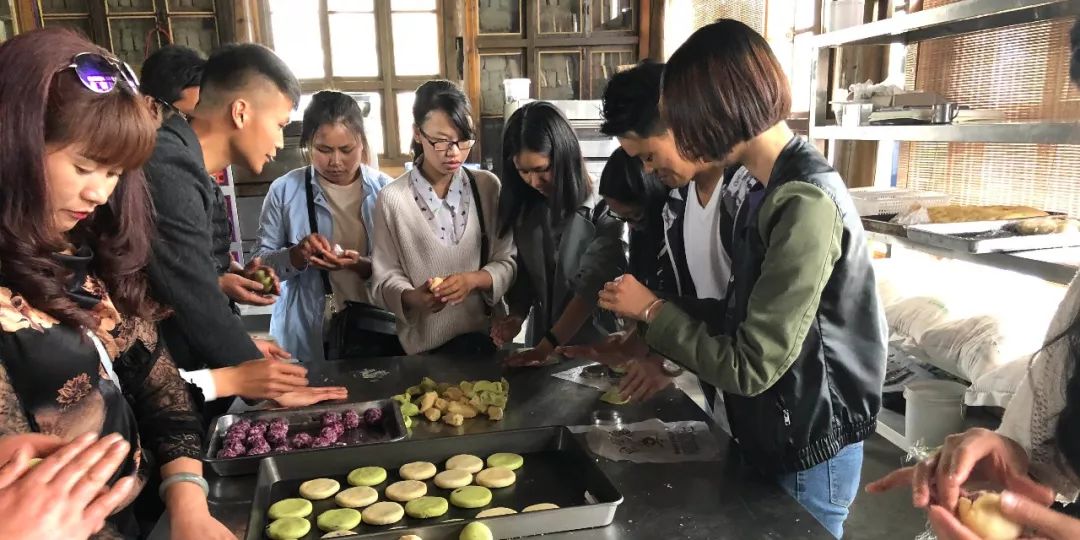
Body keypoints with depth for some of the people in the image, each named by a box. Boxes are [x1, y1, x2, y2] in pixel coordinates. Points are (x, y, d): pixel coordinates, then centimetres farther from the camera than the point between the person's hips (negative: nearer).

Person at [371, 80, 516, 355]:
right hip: (424, 345, -2)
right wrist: (412, 297, -24)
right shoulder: (392, 198, -5)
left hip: (487, 336, 2)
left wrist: (473, 280, -17)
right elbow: (385, 281, -2)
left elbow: (507, 263, 3)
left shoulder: (489, 187, 1)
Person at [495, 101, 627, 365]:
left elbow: (591, 288, -16)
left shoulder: (604, 210, -11)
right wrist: (516, 315, -7)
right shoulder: (524, 209, 4)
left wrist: (548, 347, -20)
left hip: (594, 348, -3)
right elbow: (522, 274, 11)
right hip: (539, 345, 4)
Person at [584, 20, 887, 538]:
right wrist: (664, 334, -1)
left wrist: (654, 311, -15)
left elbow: (750, 366, -25)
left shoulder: (805, 204, -26)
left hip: (807, 453, -8)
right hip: (771, 433, 8)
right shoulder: (773, 190, 3)